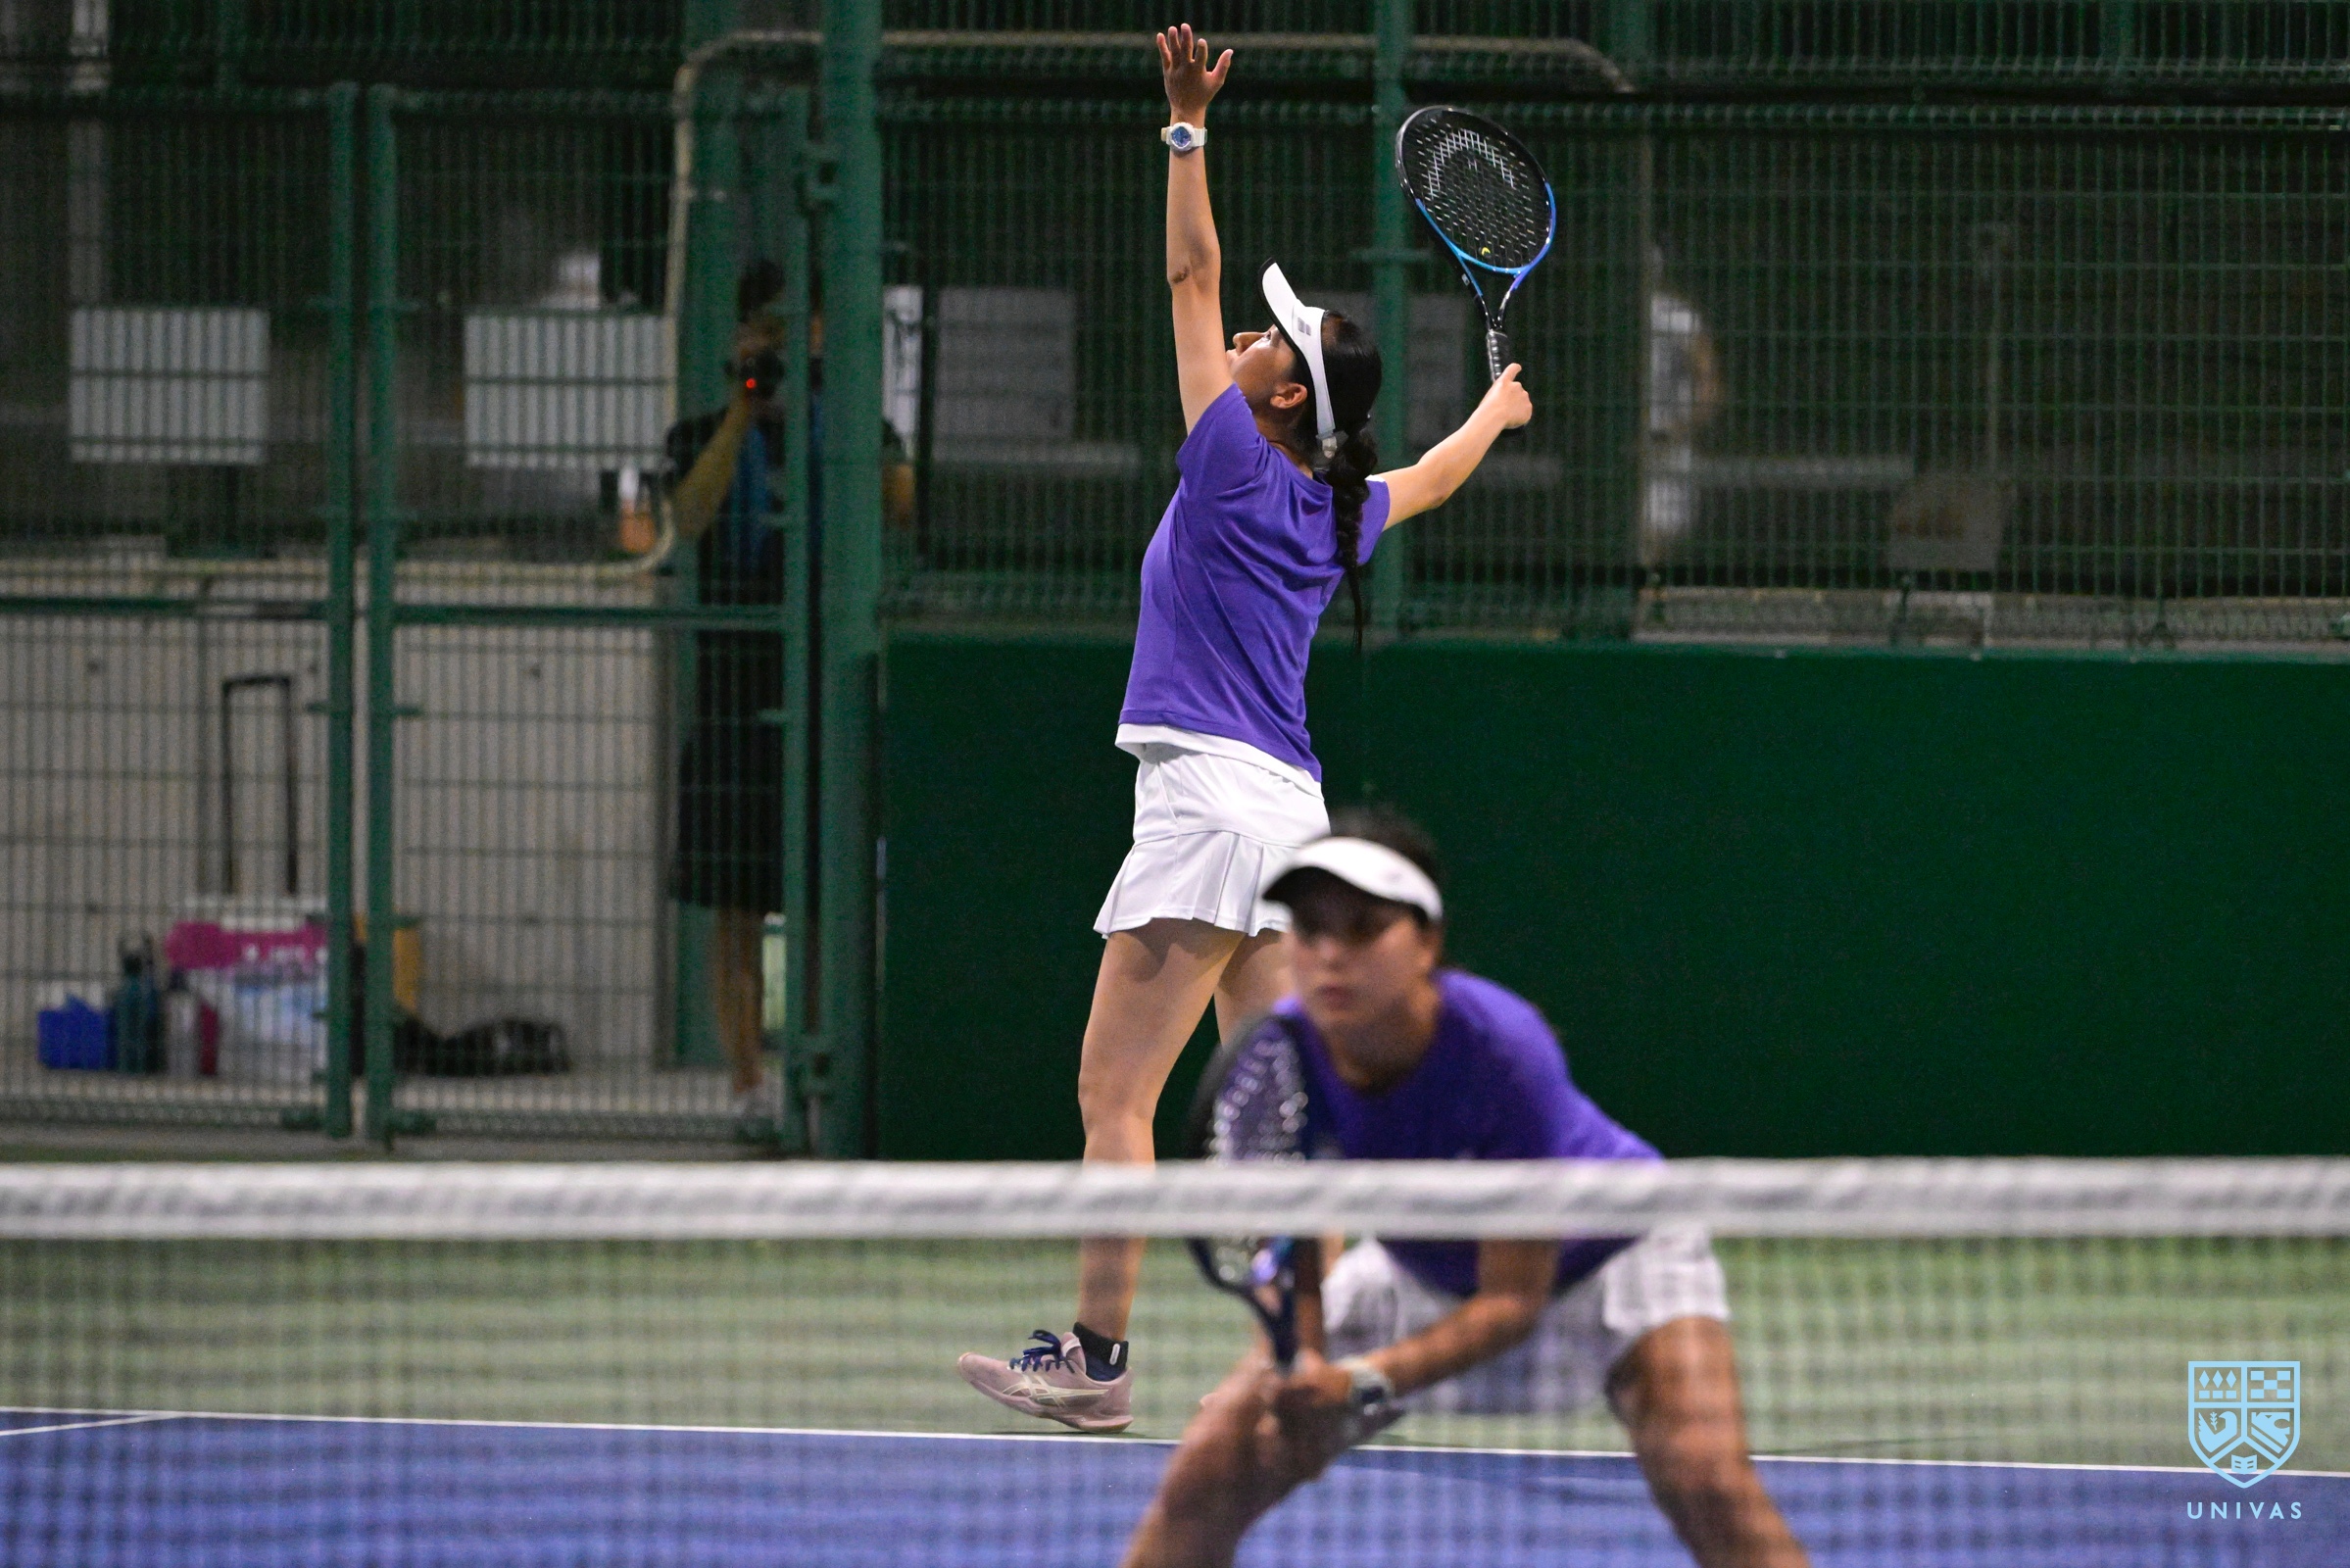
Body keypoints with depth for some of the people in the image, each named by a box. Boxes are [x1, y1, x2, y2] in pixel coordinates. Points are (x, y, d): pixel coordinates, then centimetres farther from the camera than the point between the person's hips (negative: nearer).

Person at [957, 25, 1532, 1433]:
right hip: (1285, 804, 9)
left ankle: (1096, 1356, -15)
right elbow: (1432, 477, 37)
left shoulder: (1240, 466, -7)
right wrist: (1496, 411, 56)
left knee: (1116, 1096, -10)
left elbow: (1194, 276, -8)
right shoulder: (1341, 511, 14)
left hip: (1211, 794, -9)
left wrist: (1189, 129, -8)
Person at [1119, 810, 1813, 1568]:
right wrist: (1301, 1369, -35)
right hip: (1420, 1272, 4)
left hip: (1605, 1249, -4)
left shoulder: (1503, 1050, -37)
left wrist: (1363, 1382, -43)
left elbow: (1512, 1299, -30)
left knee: (1708, 1481, -29)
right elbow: (1293, 1276, -14)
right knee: (1205, 1474, -10)